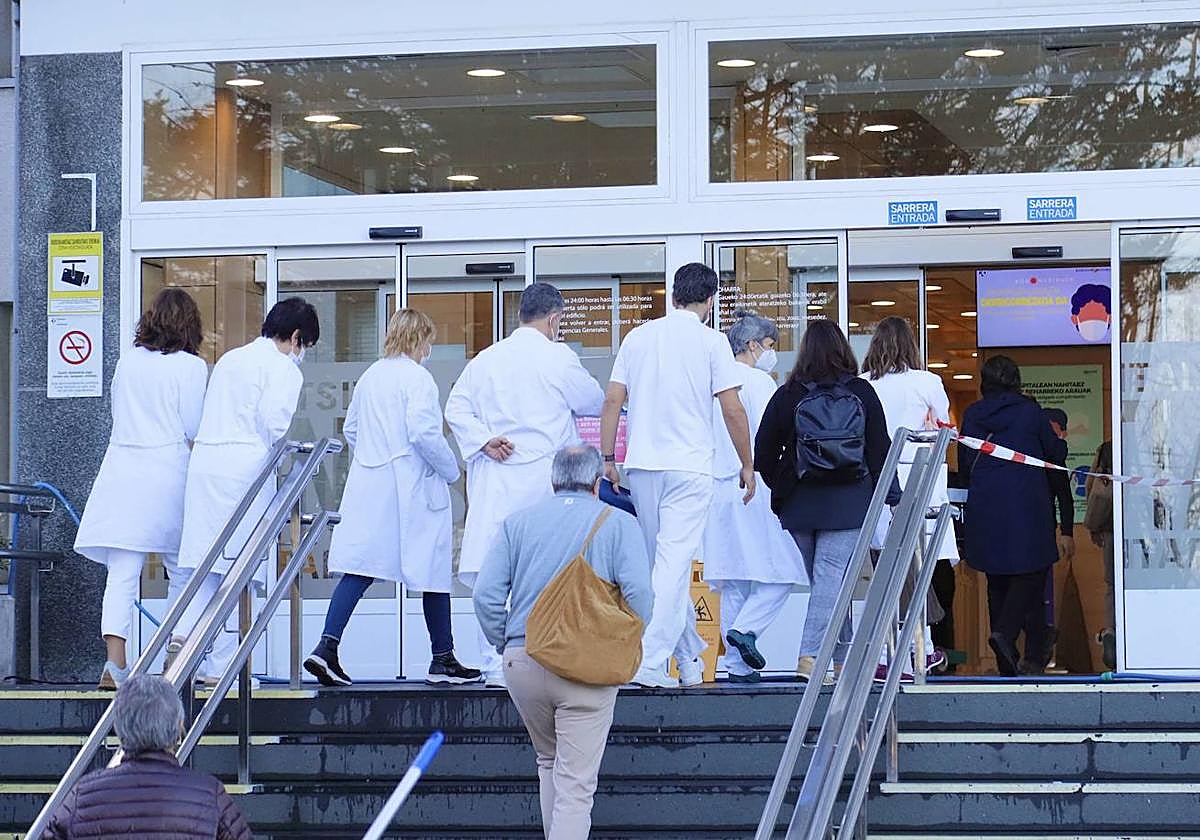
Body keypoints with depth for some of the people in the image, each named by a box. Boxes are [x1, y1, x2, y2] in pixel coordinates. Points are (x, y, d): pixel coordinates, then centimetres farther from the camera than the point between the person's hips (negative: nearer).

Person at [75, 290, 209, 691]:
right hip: (168, 467, -3)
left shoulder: (128, 360, 8)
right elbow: (194, 428, -3)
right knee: (182, 568, 12)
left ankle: (115, 663, -14)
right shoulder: (191, 367, -4)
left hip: (122, 467, 3)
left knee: (122, 571, -2)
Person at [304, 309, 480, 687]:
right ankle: (443, 659, 13)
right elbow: (424, 433, -20)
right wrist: (450, 470, -7)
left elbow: (351, 429, 17)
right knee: (433, 571, 5)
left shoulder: (369, 376, 11)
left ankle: (327, 646, -12)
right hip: (412, 487, -6)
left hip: (369, 485, 7)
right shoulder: (417, 378, -11)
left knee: (359, 568, 3)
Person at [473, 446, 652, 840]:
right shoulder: (619, 523, 4)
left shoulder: (517, 522, 12)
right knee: (576, 782, -3)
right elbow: (638, 592, -10)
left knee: (549, 761, 24)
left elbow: (487, 594, 2)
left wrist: (506, 645, 12)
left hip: (521, 660, 3)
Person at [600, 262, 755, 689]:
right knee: (675, 563, -7)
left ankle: (691, 658, 24)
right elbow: (732, 410, -5)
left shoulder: (638, 336, 9)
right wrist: (747, 465, 5)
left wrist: (607, 458, 13)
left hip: (642, 465, 5)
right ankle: (649, 661, -17)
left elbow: (612, 400, 7)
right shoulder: (711, 341, -3)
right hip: (689, 466, -5)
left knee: (667, 562, 15)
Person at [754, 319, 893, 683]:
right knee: (832, 579, -6)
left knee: (828, 581, 12)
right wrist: (892, 496, 10)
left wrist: (779, 490, 17)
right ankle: (809, 656, -19)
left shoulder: (786, 395, 1)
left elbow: (763, 453, 3)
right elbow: (880, 449, 4)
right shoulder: (862, 393, 1)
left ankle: (843, 659, 19)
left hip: (799, 504, 2)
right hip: (847, 504, -2)